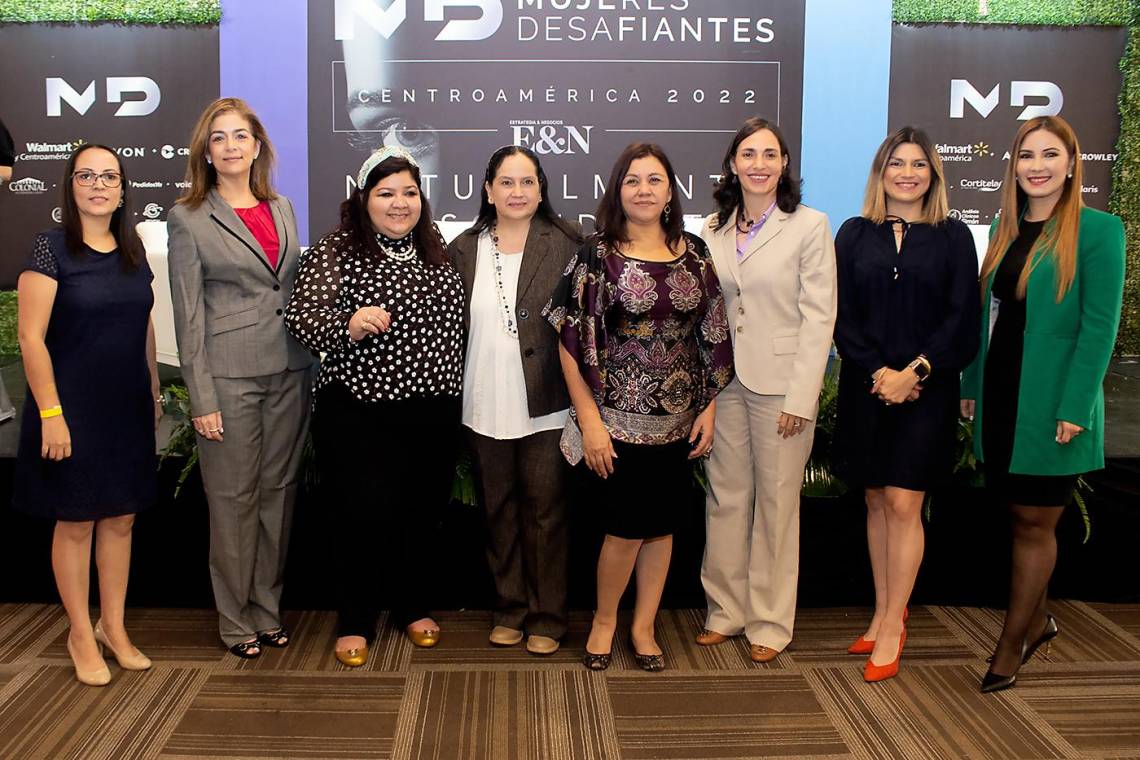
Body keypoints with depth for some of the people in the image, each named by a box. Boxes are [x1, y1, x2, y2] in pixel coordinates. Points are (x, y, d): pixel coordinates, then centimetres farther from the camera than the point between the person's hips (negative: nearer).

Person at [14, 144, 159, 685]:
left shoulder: (133, 251, 7)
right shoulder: (51, 248, -9)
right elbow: (32, 338, -12)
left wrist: (154, 393, 14)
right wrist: (50, 413, -16)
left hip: (128, 407, 5)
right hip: (73, 407, -5)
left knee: (121, 519, 11)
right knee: (76, 522, 6)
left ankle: (113, 627, 26)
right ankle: (80, 635, 21)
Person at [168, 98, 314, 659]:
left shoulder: (282, 208, 11)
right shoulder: (189, 218, -2)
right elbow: (188, 315, -5)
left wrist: (312, 368, 9)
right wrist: (201, 398, -10)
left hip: (290, 370, 4)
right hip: (230, 375, -4)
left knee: (278, 489, 10)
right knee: (233, 497, 4)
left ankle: (268, 608, 25)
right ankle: (236, 619, 19)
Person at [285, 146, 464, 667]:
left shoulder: (436, 251, 10)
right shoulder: (337, 251, -6)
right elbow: (300, 317, -14)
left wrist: (453, 388, 20)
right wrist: (348, 326, -33)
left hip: (433, 414, 5)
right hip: (361, 414, -5)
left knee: (422, 515, 14)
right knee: (363, 517, -1)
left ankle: (414, 607, 34)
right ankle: (354, 622, 19)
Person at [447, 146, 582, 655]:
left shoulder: (567, 244, -3)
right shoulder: (464, 250, 6)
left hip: (546, 404, -3)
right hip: (485, 406, 3)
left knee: (545, 510, 5)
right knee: (499, 509, 13)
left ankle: (546, 617, 18)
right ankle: (510, 608, 28)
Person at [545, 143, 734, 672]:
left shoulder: (694, 253, 4)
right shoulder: (597, 256, -7)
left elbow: (713, 336, 9)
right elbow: (571, 342, -9)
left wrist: (710, 407, 4)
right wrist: (589, 421, -13)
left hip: (678, 419, 4)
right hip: (620, 419, -4)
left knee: (662, 523, 11)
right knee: (626, 527, 2)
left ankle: (643, 626, 29)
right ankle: (604, 620, 27)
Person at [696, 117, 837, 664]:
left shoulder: (809, 227, -3)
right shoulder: (713, 230, 9)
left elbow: (818, 317, -7)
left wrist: (801, 397, -12)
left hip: (780, 383, -4)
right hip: (724, 381, 4)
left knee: (776, 502, 4)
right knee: (725, 497, 9)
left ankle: (769, 622, 16)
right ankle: (726, 610, 23)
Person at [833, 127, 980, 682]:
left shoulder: (953, 237, 4)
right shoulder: (855, 234, 7)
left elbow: (961, 319, -2)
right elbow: (842, 315, 2)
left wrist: (913, 373, -13)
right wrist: (877, 371, -10)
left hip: (926, 389, -2)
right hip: (866, 387, 2)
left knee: (903, 503, -4)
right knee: (875, 501, 8)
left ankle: (892, 629, 5)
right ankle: (884, 616, 19)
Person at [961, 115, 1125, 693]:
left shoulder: (1099, 230, -8)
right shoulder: (1005, 229, 10)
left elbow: (1099, 328, -12)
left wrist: (1074, 409, -16)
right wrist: (971, 386, 9)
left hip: (1052, 404, -5)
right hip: (1000, 400, 6)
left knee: (1035, 523, 5)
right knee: (1020, 516, 15)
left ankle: (1011, 644, 18)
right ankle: (1036, 619, 33)